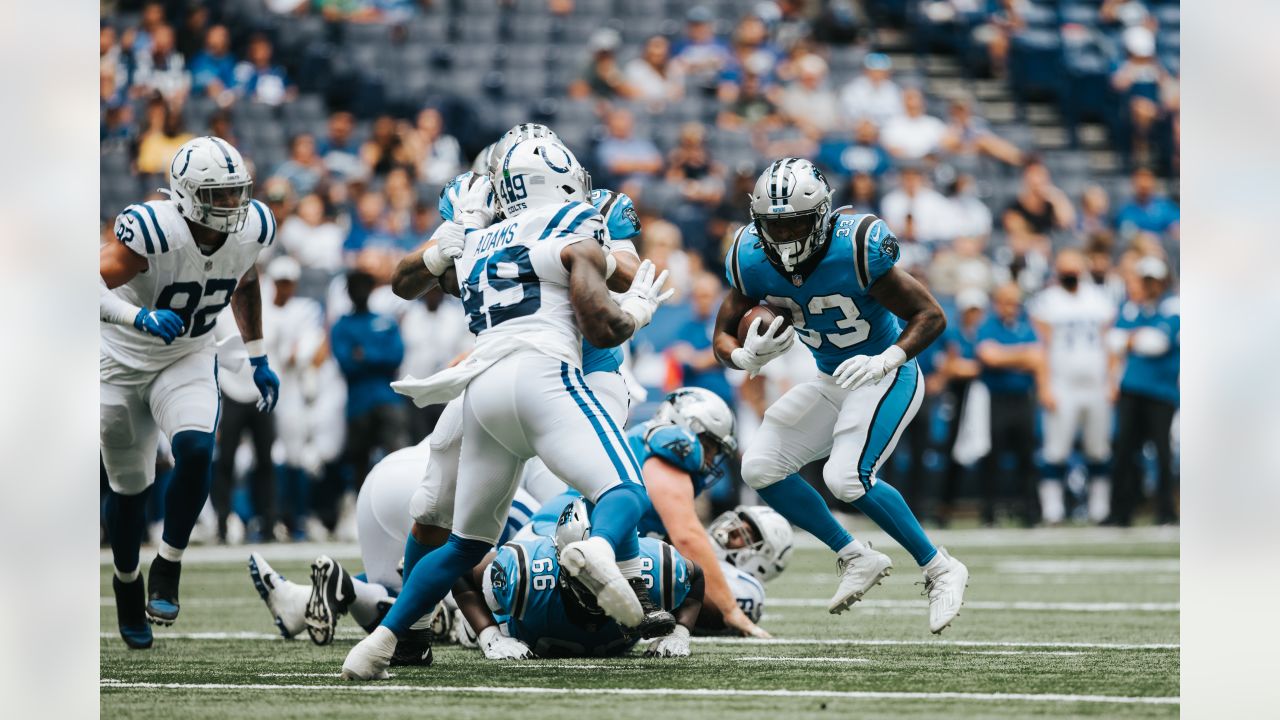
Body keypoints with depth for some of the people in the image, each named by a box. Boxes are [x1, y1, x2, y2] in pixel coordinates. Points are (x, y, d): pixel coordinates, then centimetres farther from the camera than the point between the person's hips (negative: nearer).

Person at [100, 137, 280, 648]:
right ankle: (127, 583, 36)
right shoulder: (152, 233, -31)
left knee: (195, 451, -25)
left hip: (188, 362, 3)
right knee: (130, 487, 8)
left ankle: (168, 569, -8)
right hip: (123, 363, -3)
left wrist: (258, 359, 13)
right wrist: (140, 317, -52)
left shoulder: (251, 229, -12)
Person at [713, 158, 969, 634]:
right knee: (760, 469, -2)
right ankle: (857, 560, 11)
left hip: (887, 379, -7)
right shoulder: (753, 260, -12)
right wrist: (746, 356, -27)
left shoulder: (856, 251, -26)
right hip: (833, 382, 7)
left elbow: (931, 317, -20)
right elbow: (723, 335, -3)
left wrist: (886, 360, -36)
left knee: (846, 478, -25)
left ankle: (940, 570, -10)